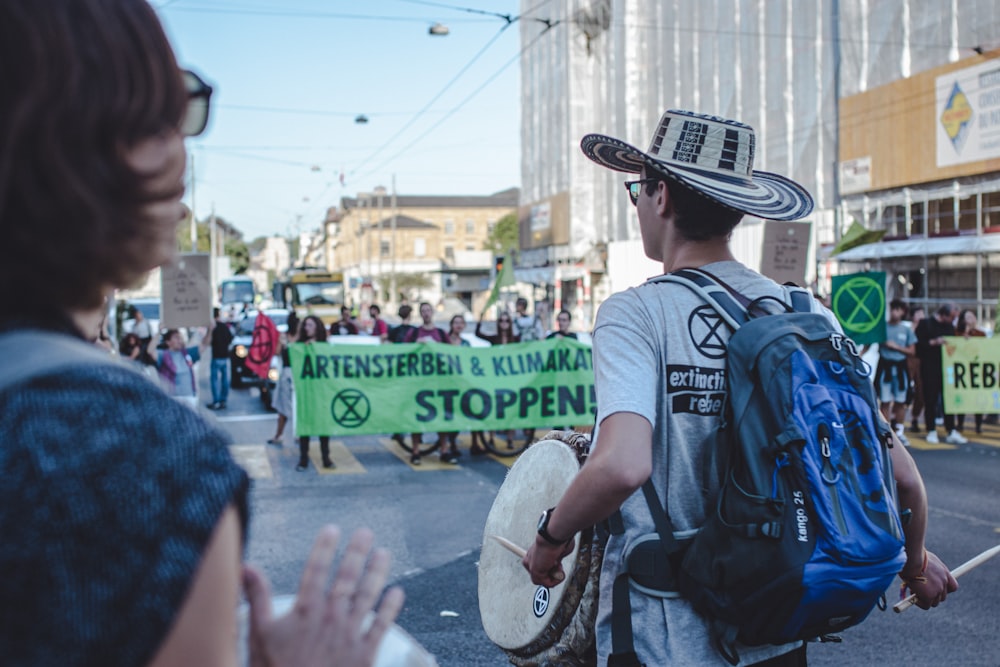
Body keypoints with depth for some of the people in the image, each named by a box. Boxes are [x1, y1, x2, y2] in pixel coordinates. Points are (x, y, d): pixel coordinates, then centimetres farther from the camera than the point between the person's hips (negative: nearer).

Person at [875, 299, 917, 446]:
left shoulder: (907, 330, 7)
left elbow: (912, 351, 5)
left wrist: (896, 347, -8)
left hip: (900, 366, 2)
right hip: (885, 366, -2)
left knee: (900, 402, 6)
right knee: (885, 401, -2)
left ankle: (899, 432, 16)